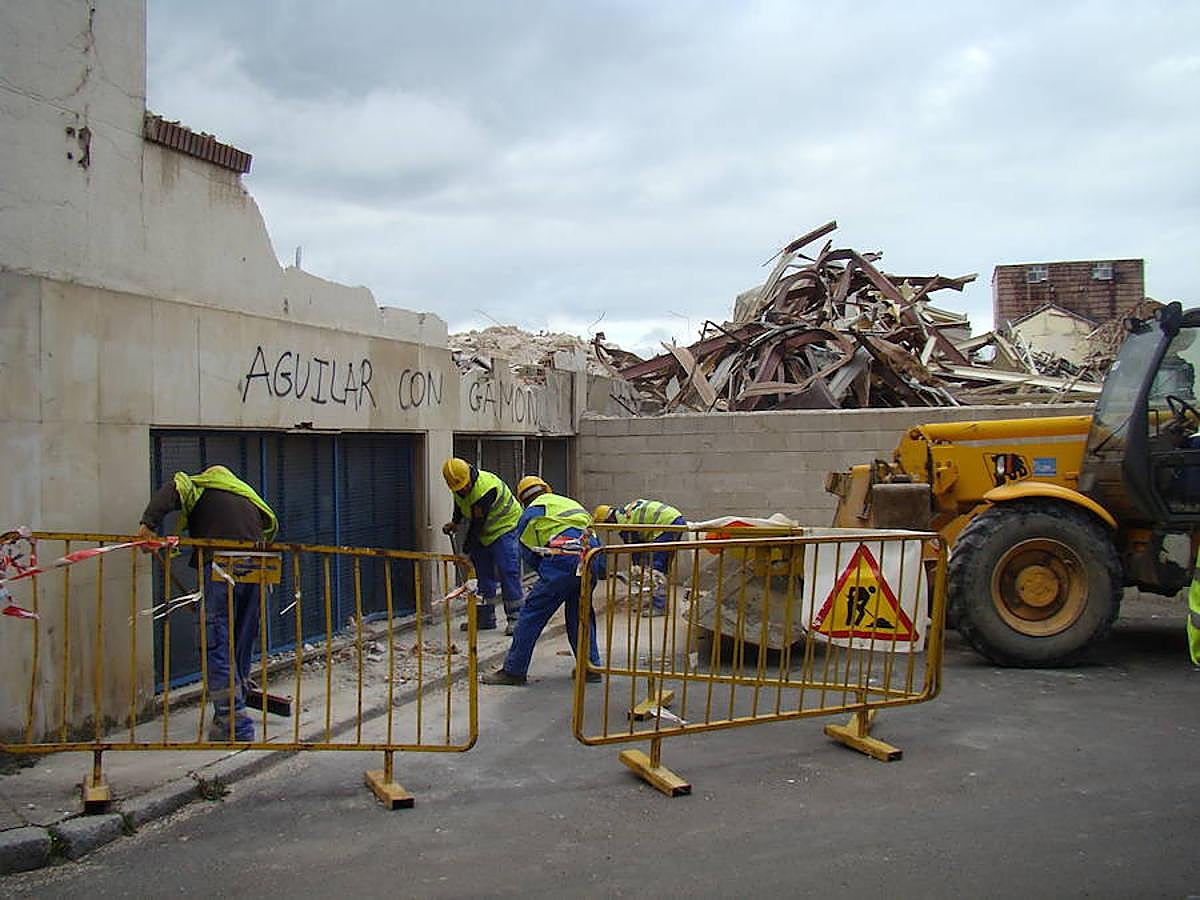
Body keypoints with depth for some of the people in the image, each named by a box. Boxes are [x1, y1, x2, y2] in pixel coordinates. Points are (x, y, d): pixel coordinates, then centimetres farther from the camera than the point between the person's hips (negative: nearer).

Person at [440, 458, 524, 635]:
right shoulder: (458, 485, -8)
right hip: (483, 532, 8)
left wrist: (466, 550, -23)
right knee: (483, 572, 6)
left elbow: (478, 523, -28)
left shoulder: (486, 489, -33)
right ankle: (486, 618, 13)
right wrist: (455, 522, 5)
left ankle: (514, 618, -11)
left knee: (507, 571, -15)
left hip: (506, 526, -8)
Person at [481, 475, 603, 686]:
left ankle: (513, 671, 4)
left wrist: (544, 573, 24)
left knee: (532, 614, 1)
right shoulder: (572, 503, 30)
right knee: (579, 613, 22)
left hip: (564, 560, -6)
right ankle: (591, 667, 25)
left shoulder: (531, 513, 11)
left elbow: (529, 554, 10)